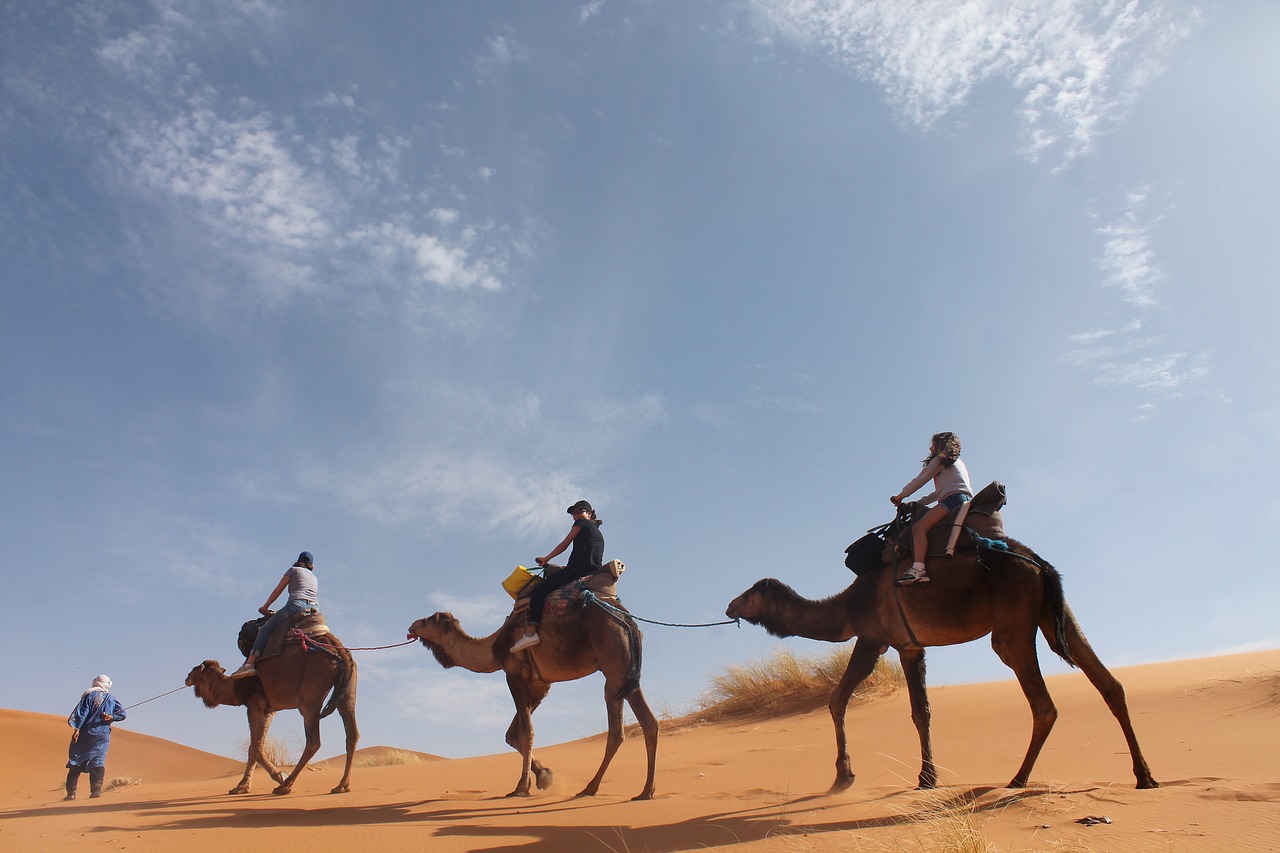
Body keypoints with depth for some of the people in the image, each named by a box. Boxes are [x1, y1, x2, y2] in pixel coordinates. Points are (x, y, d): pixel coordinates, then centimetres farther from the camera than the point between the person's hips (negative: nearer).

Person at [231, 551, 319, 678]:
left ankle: (249, 664, -21)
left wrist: (265, 607, 30)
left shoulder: (293, 570, 18)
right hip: (314, 609, 6)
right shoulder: (314, 577, 32)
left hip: (297, 604, -6)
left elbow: (278, 590, 18)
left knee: (265, 629, -7)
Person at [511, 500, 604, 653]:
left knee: (539, 590, -13)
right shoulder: (598, 533, 30)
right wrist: (561, 567, 31)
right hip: (596, 572, 9)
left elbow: (564, 545, 12)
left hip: (579, 569, -9)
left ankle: (531, 632, -29)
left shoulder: (582, 523, 9)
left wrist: (546, 559, 24)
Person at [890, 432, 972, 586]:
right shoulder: (958, 462, 36)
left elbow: (920, 479, 7)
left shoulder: (940, 460, 10)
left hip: (954, 498, -10)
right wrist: (918, 502, 33)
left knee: (919, 527, -23)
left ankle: (918, 569, -43)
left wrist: (901, 496, 16)